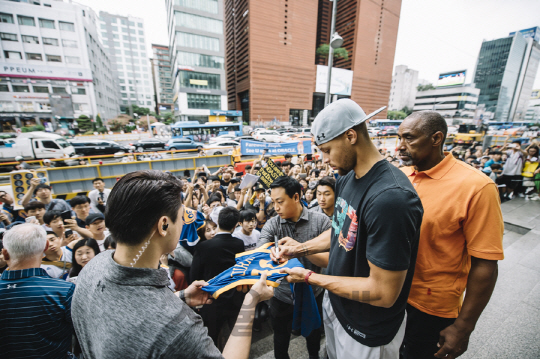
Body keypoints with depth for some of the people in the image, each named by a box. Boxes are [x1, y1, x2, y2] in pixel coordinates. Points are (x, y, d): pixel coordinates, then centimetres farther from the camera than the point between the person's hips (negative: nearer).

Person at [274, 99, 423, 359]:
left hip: (367, 332, -7)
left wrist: (309, 277, -22)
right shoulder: (347, 178, -4)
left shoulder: (390, 197, -34)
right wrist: (301, 248, -3)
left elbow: (384, 293, -29)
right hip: (335, 302, 7)